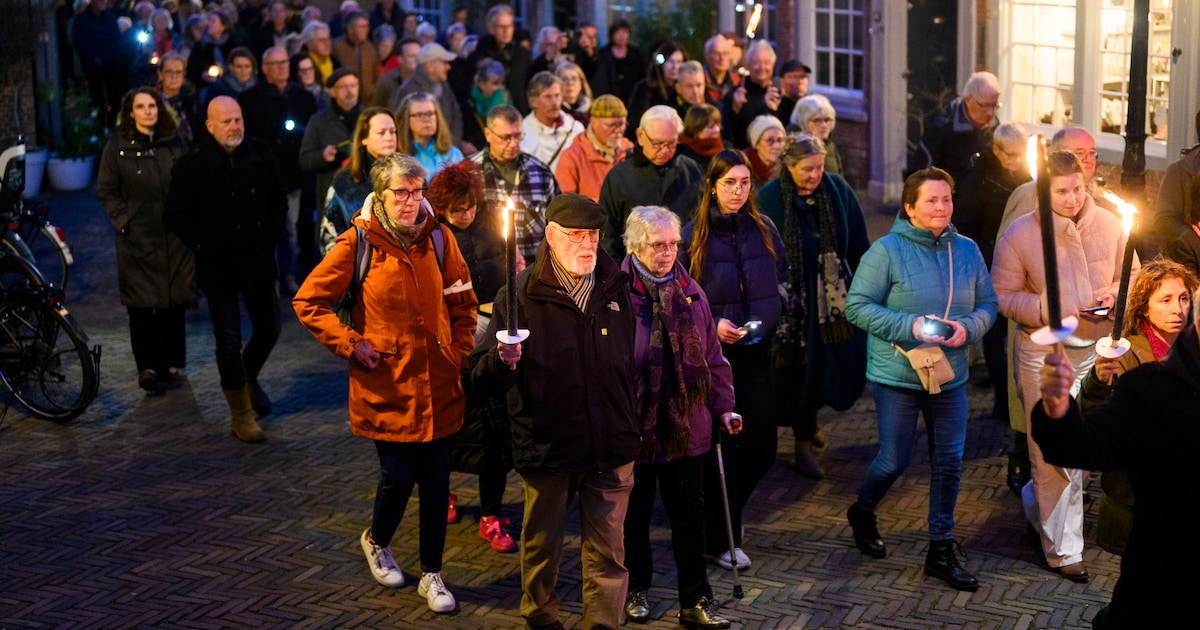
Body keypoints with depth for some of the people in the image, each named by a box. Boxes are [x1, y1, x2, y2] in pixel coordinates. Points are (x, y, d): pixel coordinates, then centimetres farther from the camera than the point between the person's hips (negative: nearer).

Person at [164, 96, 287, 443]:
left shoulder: (260, 155, 1)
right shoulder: (192, 165, -10)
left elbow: (279, 198, 15)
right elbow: (175, 215, -5)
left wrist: (273, 233, 4)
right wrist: (203, 244, -10)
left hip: (258, 259, 4)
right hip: (218, 265, -4)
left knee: (269, 329, 14)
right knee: (229, 341, 1)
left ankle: (248, 376, 44)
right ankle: (241, 414, 13)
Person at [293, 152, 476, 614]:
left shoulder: (438, 238, 1)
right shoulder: (358, 243, -8)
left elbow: (462, 302, 12)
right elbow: (308, 302, -3)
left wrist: (459, 352, 2)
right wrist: (351, 344, -10)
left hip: (437, 383, 3)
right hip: (386, 385, -3)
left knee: (436, 481, 7)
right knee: (398, 476, -1)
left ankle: (432, 575, 24)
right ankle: (377, 541, 33)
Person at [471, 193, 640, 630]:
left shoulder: (616, 289, 5)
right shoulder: (521, 293, -6)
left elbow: (634, 362, 17)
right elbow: (483, 375, -10)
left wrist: (634, 426, 15)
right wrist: (504, 361, -32)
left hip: (611, 447, 2)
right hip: (546, 447, -2)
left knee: (607, 551, 7)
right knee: (542, 545, 14)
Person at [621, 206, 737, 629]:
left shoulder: (689, 291, 5)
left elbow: (711, 355, 11)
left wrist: (722, 407, 8)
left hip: (686, 425, 4)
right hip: (633, 426, -3)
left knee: (690, 514, 7)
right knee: (634, 514, 14)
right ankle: (635, 589, 33)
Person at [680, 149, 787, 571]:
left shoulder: (763, 230, 6)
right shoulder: (693, 235, -4)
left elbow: (782, 281, 10)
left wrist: (767, 322, -7)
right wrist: (711, 324, -16)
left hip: (755, 351, 4)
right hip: (712, 354, -3)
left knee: (761, 446, 5)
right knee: (719, 448, 1)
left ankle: (730, 511, 33)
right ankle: (720, 539, 15)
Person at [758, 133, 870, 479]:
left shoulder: (838, 191, -3)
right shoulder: (769, 198, -11)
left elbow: (858, 245, 4)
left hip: (835, 296, 3)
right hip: (793, 298, -3)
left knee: (847, 365, 5)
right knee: (800, 369, 4)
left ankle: (810, 415, 33)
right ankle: (803, 442, 19)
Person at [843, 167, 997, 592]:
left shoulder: (967, 251, 4)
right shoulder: (887, 251, -11)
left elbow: (988, 304, 9)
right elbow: (857, 306, -12)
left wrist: (969, 327, -13)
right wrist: (908, 326, -21)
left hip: (950, 377, 4)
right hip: (897, 376, -4)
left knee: (949, 461, 6)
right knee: (894, 460, 4)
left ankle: (941, 550, 19)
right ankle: (862, 514, 35)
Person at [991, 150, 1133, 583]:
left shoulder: (1108, 225, 0)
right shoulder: (1019, 235, -8)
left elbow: (1131, 275, 12)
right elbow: (1002, 295, -4)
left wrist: (1115, 292, -10)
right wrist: (1044, 309, -19)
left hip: (1097, 348, 4)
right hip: (1043, 351, -4)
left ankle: (1035, 501, 41)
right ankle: (1062, 548, 12)